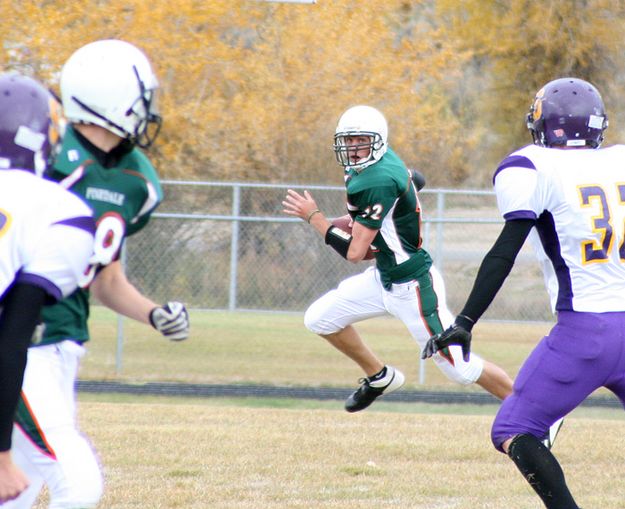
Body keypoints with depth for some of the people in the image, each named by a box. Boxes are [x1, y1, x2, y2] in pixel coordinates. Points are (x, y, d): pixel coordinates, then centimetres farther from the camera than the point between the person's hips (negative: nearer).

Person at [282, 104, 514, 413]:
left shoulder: (378, 182, -27)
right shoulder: (384, 162, -1)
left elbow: (354, 252, -24)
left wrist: (312, 216, -14)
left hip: (412, 288, -10)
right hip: (383, 277, 10)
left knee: (460, 368, -3)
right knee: (319, 319, 8)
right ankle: (379, 377, 27)